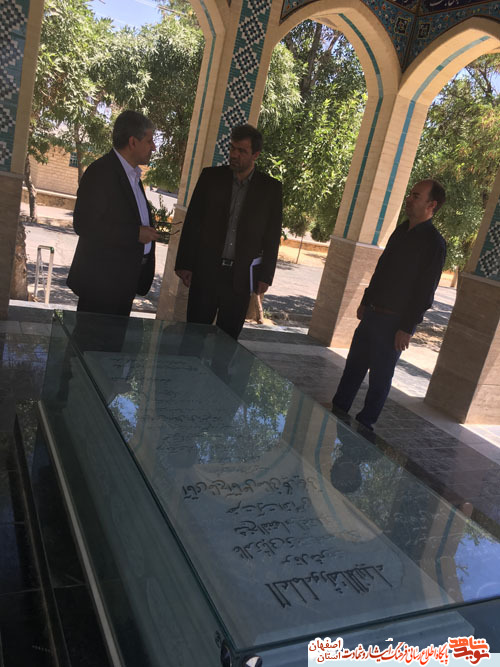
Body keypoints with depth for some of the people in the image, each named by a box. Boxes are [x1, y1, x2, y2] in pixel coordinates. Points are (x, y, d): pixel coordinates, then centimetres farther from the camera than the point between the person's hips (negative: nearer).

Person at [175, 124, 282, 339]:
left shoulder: (271, 188, 2)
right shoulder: (211, 177, 3)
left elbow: (272, 235, 4)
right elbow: (191, 222, 4)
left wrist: (265, 276, 1)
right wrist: (184, 264, -1)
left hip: (241, 277, 0)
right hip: (205, 271, 1)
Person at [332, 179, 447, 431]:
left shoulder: (434, 243, -14)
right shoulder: (402, 230, 10)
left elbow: (425, 292, -17)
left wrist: (407, 329, -18)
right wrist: (365, 302, 18)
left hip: (395, 322, -7)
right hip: (373, 314, 8)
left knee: (380, 375, 5)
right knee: (354, 364, 15)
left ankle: (365, 423, 20)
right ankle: (338, 409, 29)